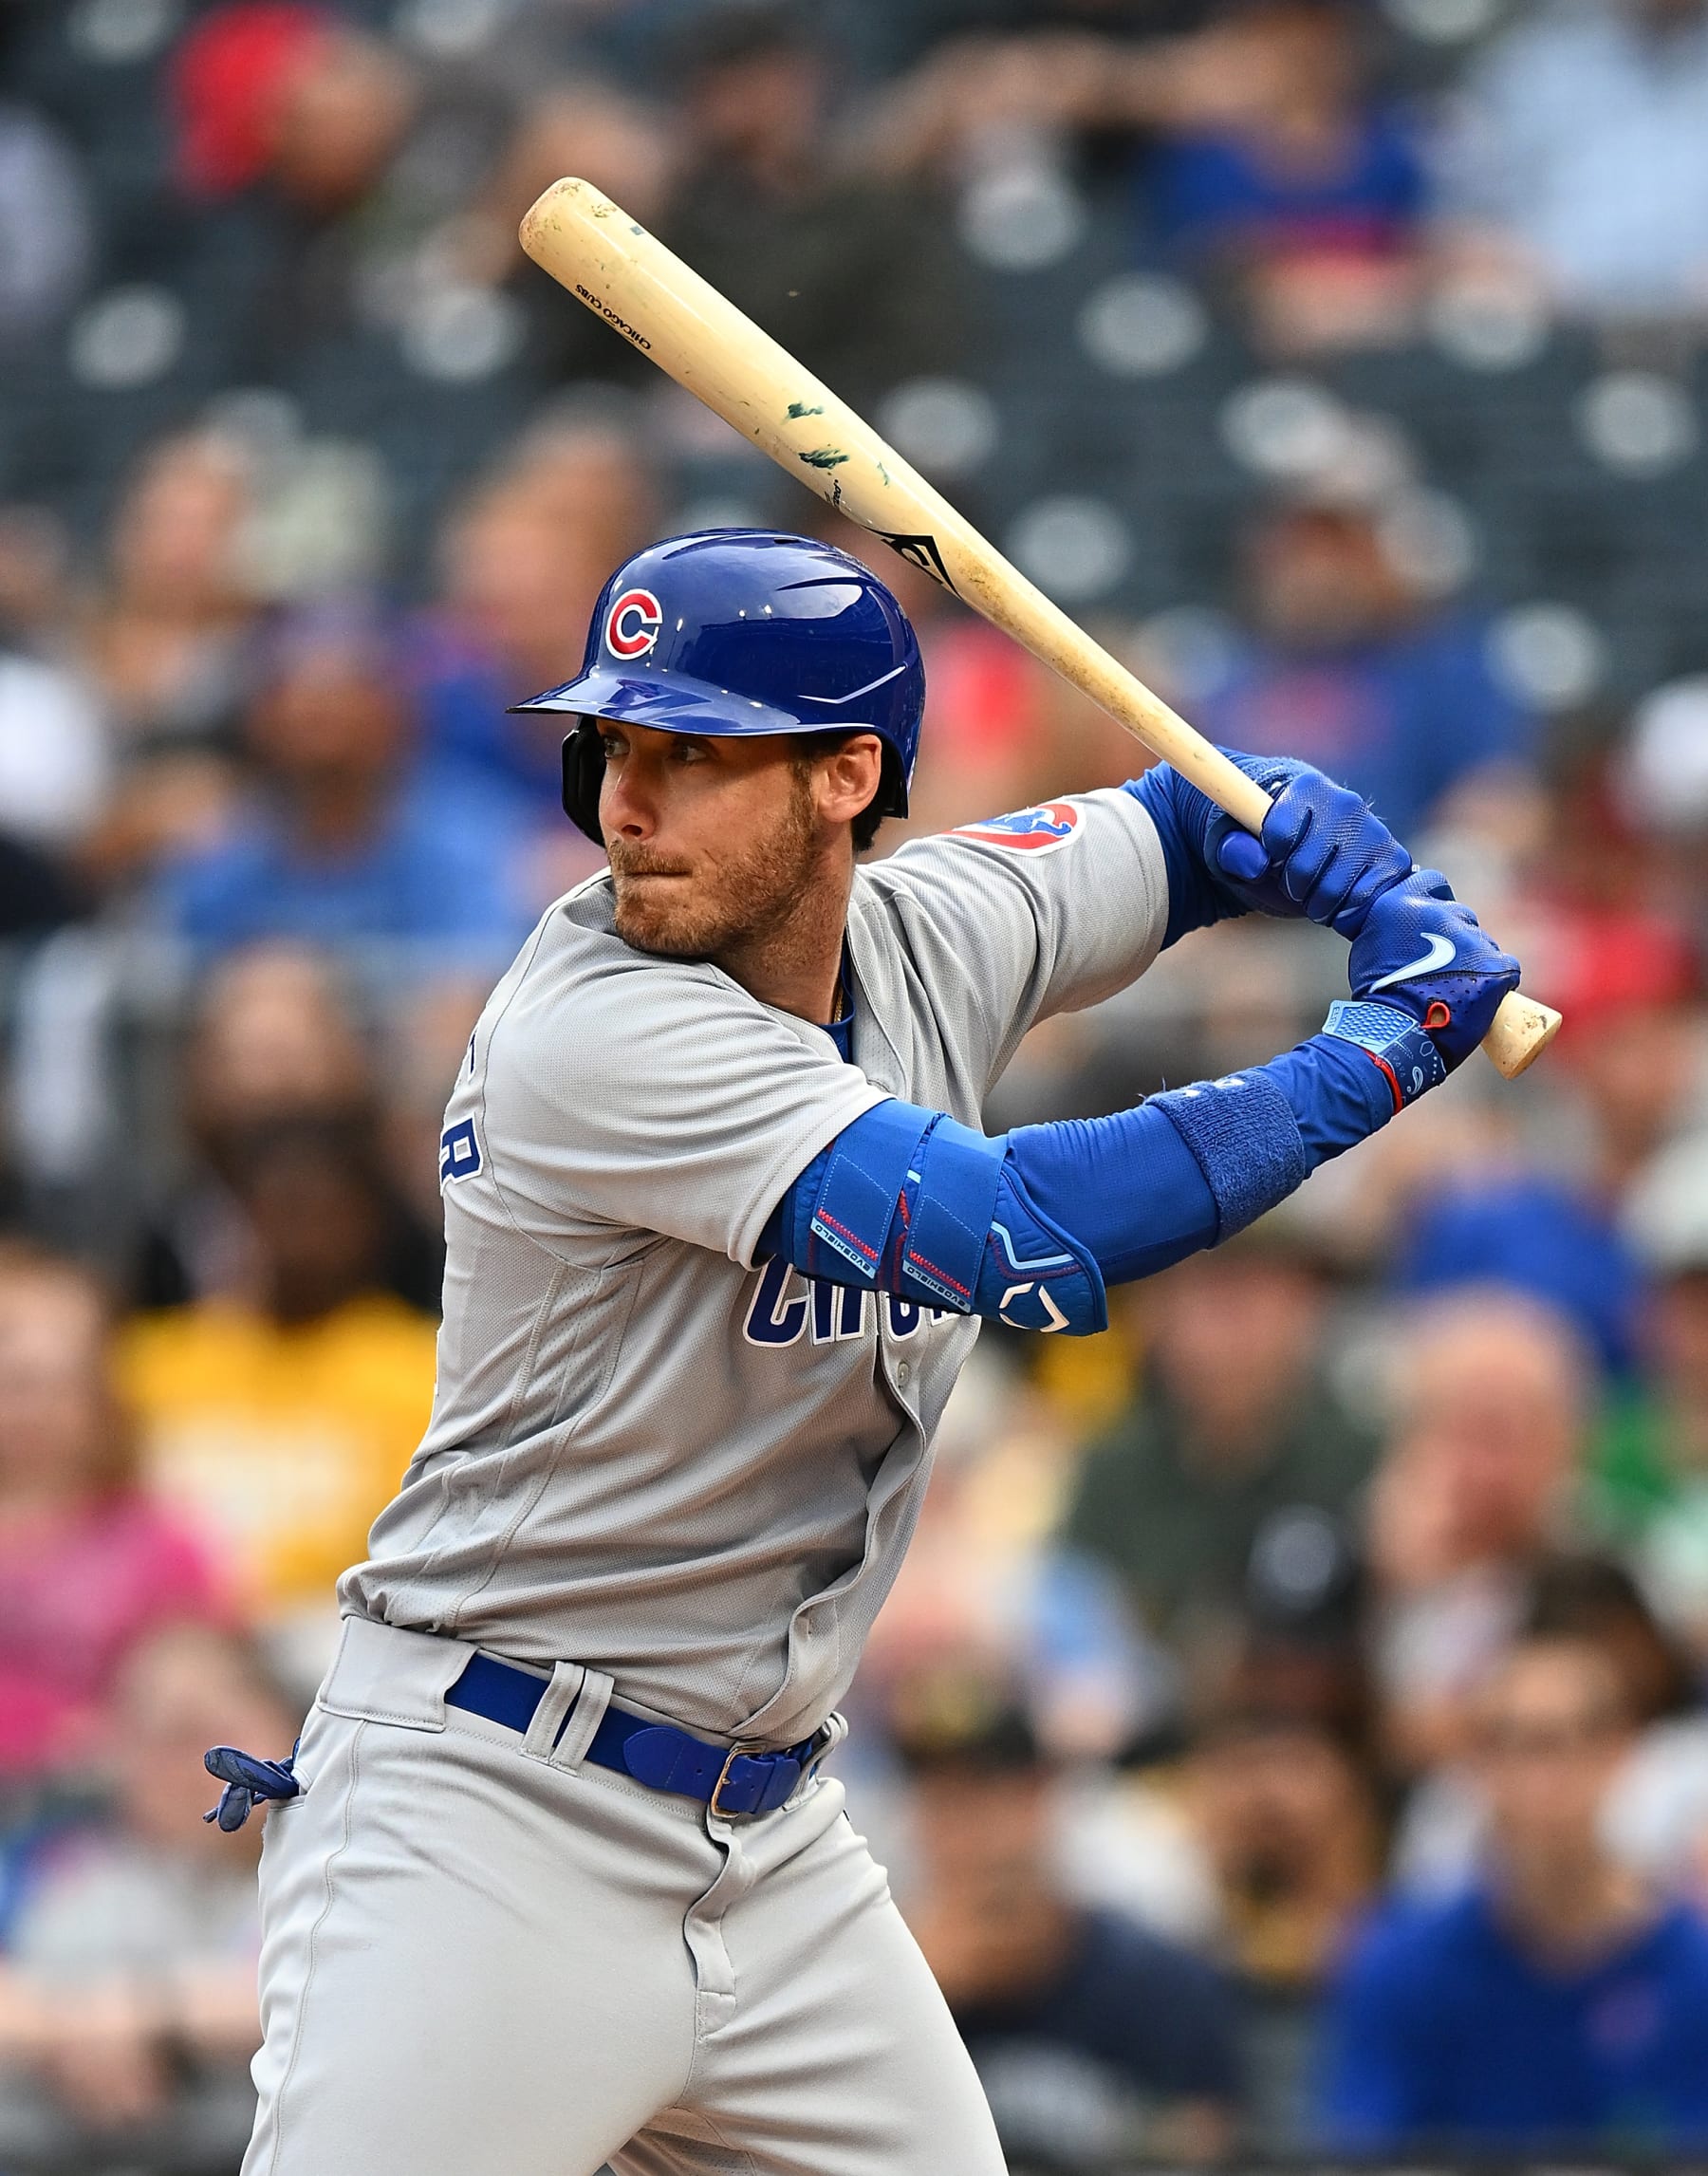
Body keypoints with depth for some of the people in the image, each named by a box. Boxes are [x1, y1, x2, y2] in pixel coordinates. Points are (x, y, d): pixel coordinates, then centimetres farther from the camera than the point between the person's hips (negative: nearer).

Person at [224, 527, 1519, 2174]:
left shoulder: (929, 935, 2)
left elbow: (1206, 827, 22)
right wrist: (1370, 1058, -20)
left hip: (772, 1841, 7)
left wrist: (1386, 895, -2)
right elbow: (1017, 1233, -30)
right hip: (489, 1826, -7)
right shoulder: (588, 1031, -21)